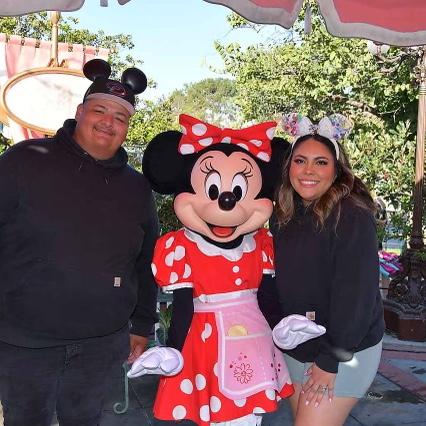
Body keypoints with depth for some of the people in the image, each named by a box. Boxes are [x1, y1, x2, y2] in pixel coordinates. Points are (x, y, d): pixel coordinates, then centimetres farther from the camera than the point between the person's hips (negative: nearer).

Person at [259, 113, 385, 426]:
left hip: (344, 351, -6)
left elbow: (356, 291, -21)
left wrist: (331, 359, -19)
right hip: (296, 347, 7)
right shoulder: (285, 216, 4)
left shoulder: (352, 216, -18)